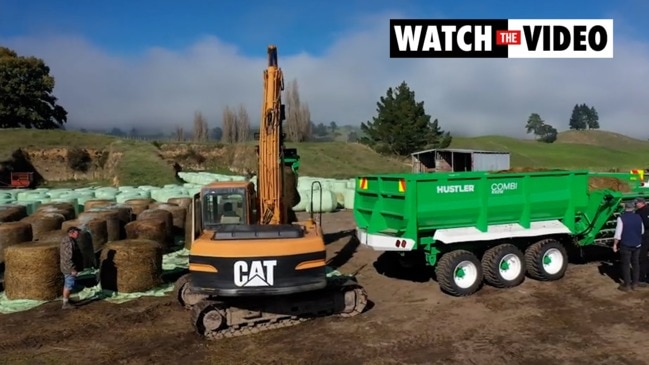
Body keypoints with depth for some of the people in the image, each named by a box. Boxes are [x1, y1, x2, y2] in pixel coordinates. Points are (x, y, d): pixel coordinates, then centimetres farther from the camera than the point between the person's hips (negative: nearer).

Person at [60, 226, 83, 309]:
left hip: (67, 268, 11)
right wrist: (73, 269, -25)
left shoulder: (67, 240, 12)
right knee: (69, 285, -4)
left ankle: (66, 300, 31)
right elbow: (68, 258, -27)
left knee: (67, 284, 20)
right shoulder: (69, 243, -23)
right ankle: (66, 303, 1)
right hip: (70, 268, -11)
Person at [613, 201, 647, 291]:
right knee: (635, 264, 16)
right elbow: (642, 231, 11)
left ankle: (627, 285, 6)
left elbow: (618, 233, -16)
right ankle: (635, 283, 21)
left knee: (626, 264, 3)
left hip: (625, 245, -4)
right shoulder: (638, 217, 1)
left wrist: (615, 244, -7)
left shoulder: (621, 218, -14)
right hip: (636, 245, 4)